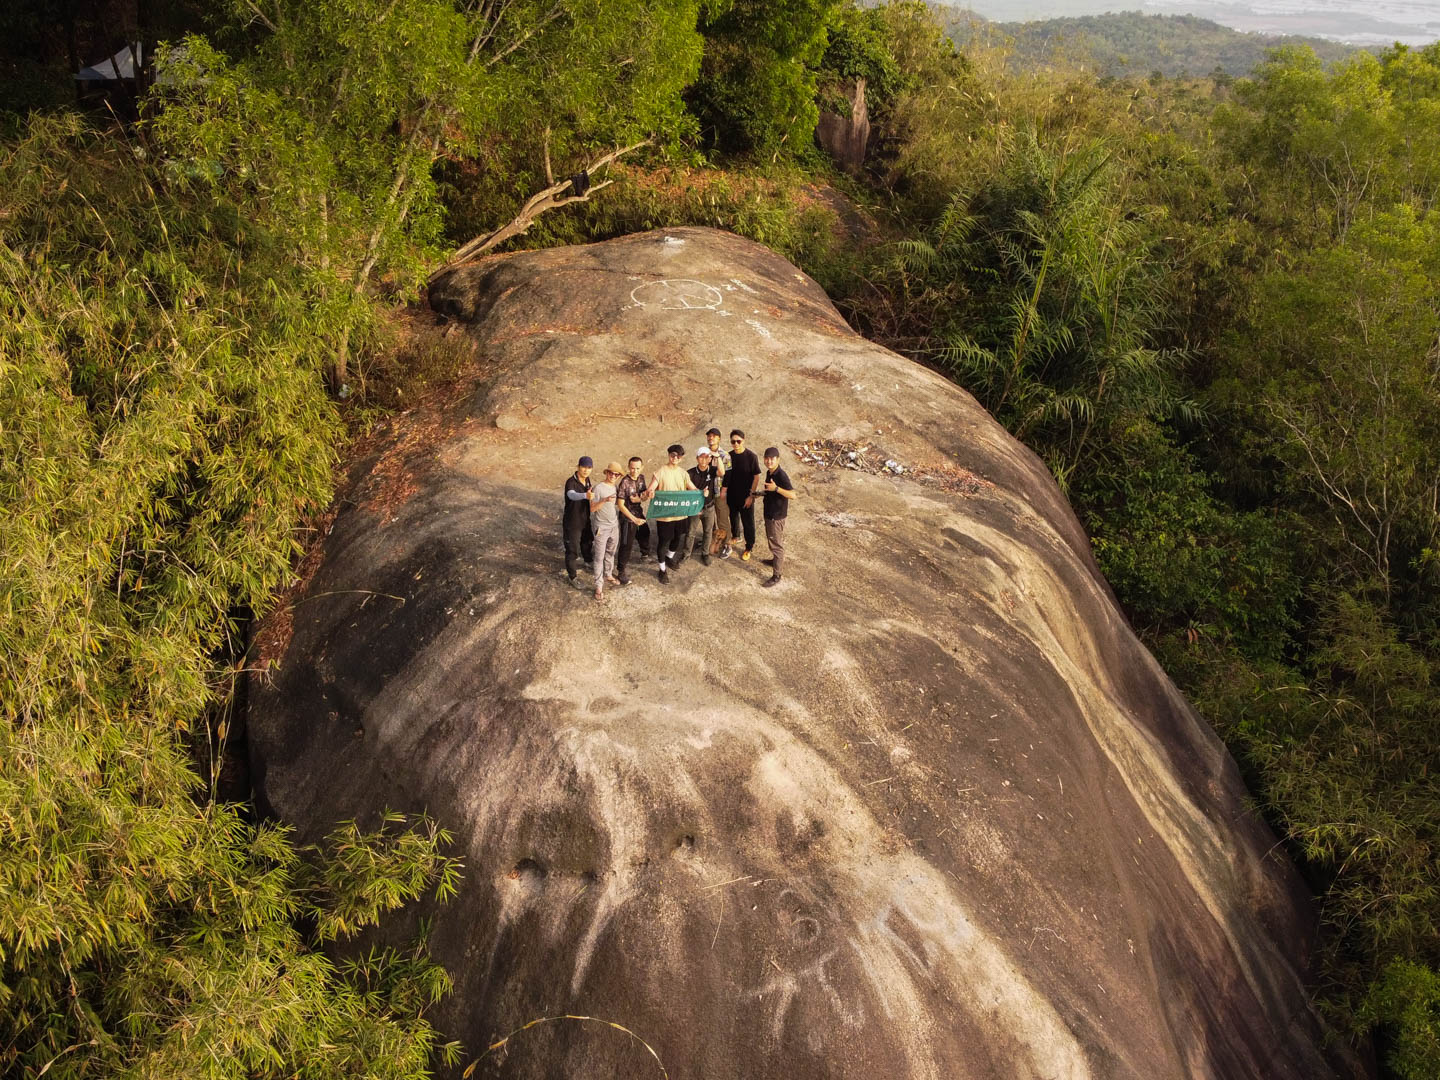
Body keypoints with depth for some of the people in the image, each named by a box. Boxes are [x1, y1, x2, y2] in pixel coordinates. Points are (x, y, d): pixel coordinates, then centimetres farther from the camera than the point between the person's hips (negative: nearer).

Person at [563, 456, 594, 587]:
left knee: (587, 542, 25)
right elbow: (572, 495, -50)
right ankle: (572, 577, 25)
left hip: (585, 521, 6)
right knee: (572, 551, 7)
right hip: (572, 523, -6)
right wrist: (585, 495, -69)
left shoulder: (587, 480, -3)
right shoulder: (571, 482, -27)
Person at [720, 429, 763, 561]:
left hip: (746, 496, -4)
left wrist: (751, 496, -14)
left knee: (748, 522, 5)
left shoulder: (751, 456, -16)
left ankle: (749, 547, 21)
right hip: (732, 495, 5)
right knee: (733, 517, 23)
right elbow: (725, 476, 4)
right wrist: (723, 491, -1)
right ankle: (736, 537, 48)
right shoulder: (729, 456, -3)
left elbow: (756, 477, -13)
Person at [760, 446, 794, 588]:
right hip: (769, 513, 9)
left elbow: (792, 495, -32)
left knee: (776, 544, 0)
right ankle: (777, 560, 49)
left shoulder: (781, 475, -25)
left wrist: (776, 488, -40)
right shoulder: (769, 472, 4)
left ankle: (776, 576, 9)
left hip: (777, 515, -9)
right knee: (771, 540, 27)